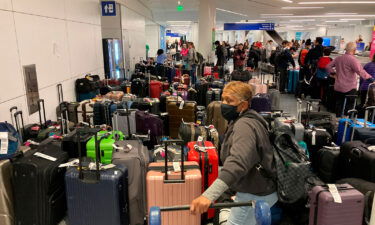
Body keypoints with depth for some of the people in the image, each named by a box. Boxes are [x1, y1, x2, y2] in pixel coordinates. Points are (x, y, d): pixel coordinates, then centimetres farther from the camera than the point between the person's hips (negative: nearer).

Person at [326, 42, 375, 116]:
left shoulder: (338, 58, 7)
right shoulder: (353, 60, -15)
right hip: (349, 88, -6)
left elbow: (328, 67, 16)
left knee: (339, 106, 15)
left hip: (338, 87, 6)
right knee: (349, 108, 2)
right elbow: (360, 71, -27)